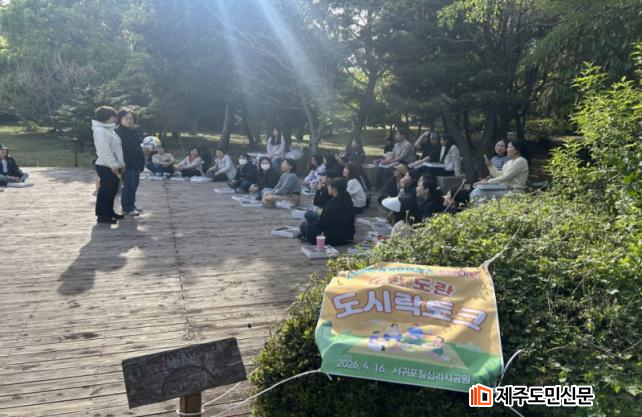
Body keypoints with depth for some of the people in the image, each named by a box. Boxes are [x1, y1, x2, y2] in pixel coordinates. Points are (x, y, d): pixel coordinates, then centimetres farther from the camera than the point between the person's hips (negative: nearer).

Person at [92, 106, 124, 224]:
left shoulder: (109, 130, 17)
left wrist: (119, 165, 14)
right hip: (106, 167, -10)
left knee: (112, 191, 16)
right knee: (105, 191, -3)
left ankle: (109, 212, 27)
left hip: (113, 166, 10)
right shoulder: (100, 131, -16)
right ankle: (102, 216, 4)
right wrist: (114, 166, -22)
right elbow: (105, 151, -23)